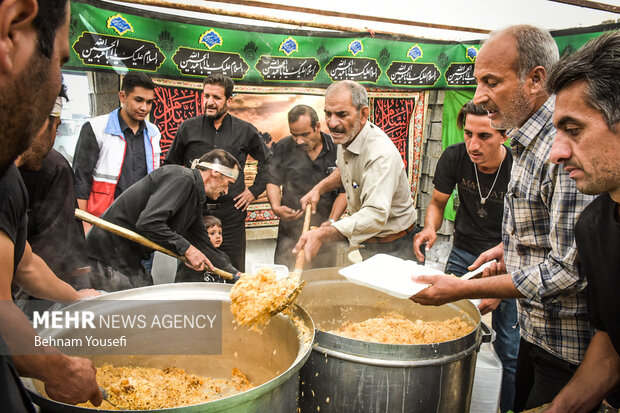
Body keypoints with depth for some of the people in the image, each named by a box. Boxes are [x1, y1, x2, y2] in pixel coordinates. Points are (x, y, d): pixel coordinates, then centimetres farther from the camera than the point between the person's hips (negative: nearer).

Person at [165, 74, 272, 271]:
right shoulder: (188, 128, 5)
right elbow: (170, 166, 15)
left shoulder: (245, 131, 4)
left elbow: (267, 160, 17)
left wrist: (255, 190, 9)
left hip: (231, 213, 0)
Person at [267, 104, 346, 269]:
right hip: (290, 232, 0)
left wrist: (331, 221, -11)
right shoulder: (283, 148, 1)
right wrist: (276, 207, -14)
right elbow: (273, 182, 6)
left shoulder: (336, 148, -2)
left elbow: (344, 191, 0)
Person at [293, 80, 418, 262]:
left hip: (391, 249, -8)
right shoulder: (346, 136, -3)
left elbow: (376, 215, -44)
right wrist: (319, 188, 2)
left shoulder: (381, 154, -32)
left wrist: (323, 234, -54)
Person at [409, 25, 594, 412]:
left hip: (568, 348, -9)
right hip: (535, 329, 9)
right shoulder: (530, 141, 6)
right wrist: (509, 246, 11)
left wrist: (466, 289, -25)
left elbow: (569, 271, -28)